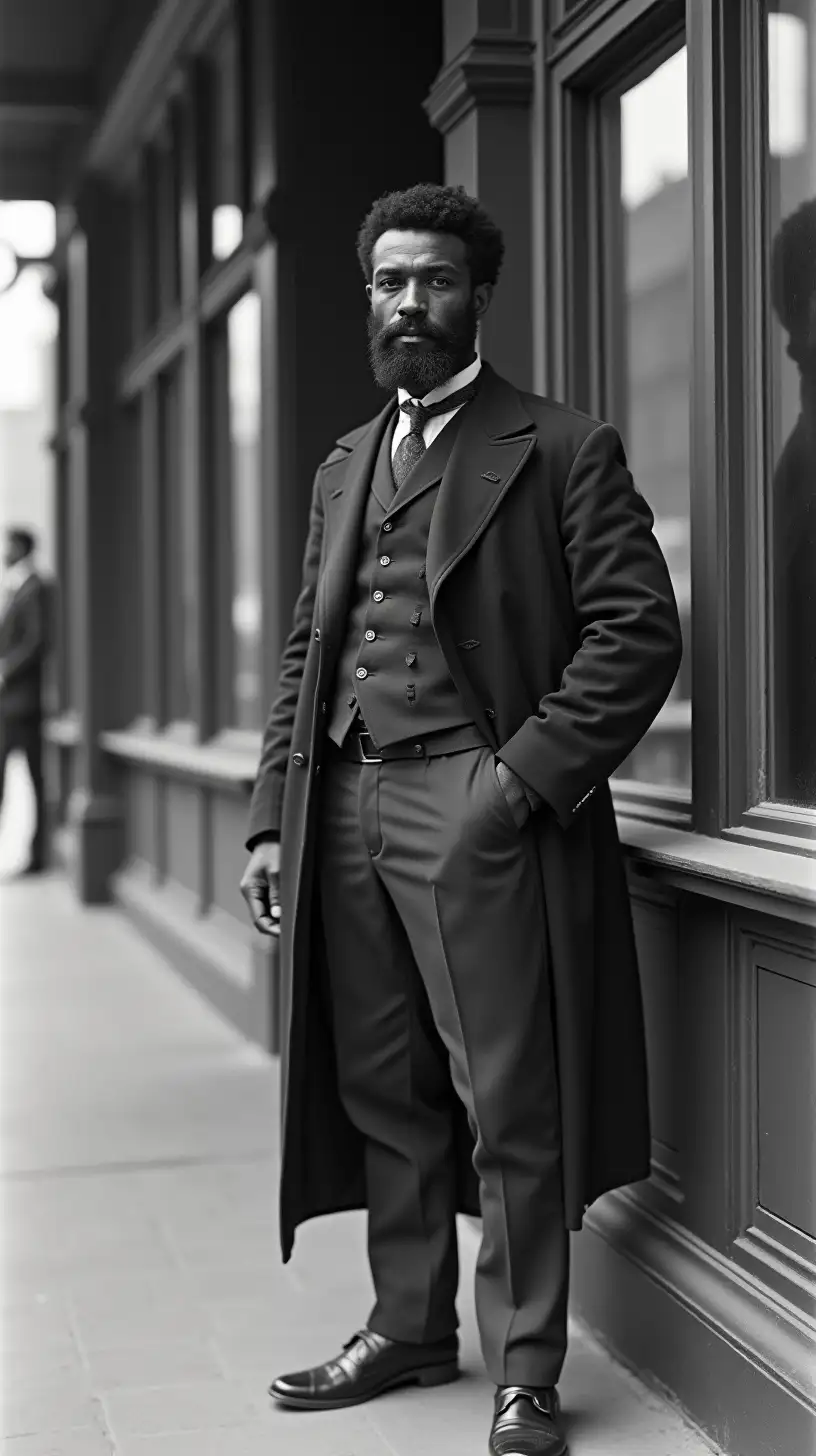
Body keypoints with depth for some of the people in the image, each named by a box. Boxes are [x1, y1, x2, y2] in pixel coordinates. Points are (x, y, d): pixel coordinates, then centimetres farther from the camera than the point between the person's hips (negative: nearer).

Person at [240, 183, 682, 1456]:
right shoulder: (345, 469, 20)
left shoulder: (562, 451, 1)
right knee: (383, 1095, 11)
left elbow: (639, 632, -7)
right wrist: (273, 820, 11)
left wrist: (528, 775, -14)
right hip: (348, 809, 6)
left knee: (508, 1106, -3)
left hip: (482, 810, -6)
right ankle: (410, 1328, 24)